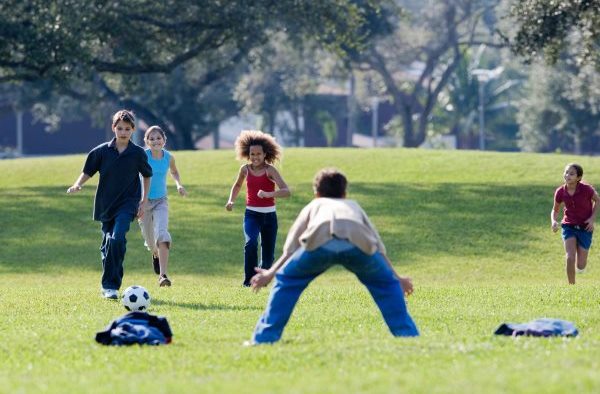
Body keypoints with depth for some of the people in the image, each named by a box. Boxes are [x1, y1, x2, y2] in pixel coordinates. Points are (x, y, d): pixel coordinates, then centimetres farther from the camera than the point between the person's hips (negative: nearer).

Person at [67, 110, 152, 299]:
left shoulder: (138, 153, -2)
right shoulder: (102, 151, -2)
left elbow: (147, 175, 13)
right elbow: (88, 172, 6)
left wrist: (144, 201, 10)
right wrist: (77, 185, -14)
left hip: (127, 204, -2)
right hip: (105, 204, 2)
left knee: (117, 239, -22)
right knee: (107, 244, 8)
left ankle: (111, 285, -19)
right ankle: (108, 285, 25)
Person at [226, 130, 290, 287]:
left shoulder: (270, 170, -11)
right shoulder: (245, 169, 0)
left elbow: (286, 191, -24)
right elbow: (237, 185, 24)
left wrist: (268, 194, -40)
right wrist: (231, 201, 8)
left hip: (269, 216, -1)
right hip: (251, 215, 1)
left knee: (268, 255, 4)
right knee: (251, 243, -28)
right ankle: (249, 280, -24)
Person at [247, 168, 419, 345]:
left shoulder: (313, 206, 42)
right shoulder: (354, 206, 46)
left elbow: (291, 249, 35)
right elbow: (379, 247, 45)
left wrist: (271, 273, 43)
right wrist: (396, 277, 54)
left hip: (319, 239, -1)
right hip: (357, 242, 1)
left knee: (287, 281, 21)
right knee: (386, 283, 25)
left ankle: (264, 338, 14)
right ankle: (408, 335, 19)